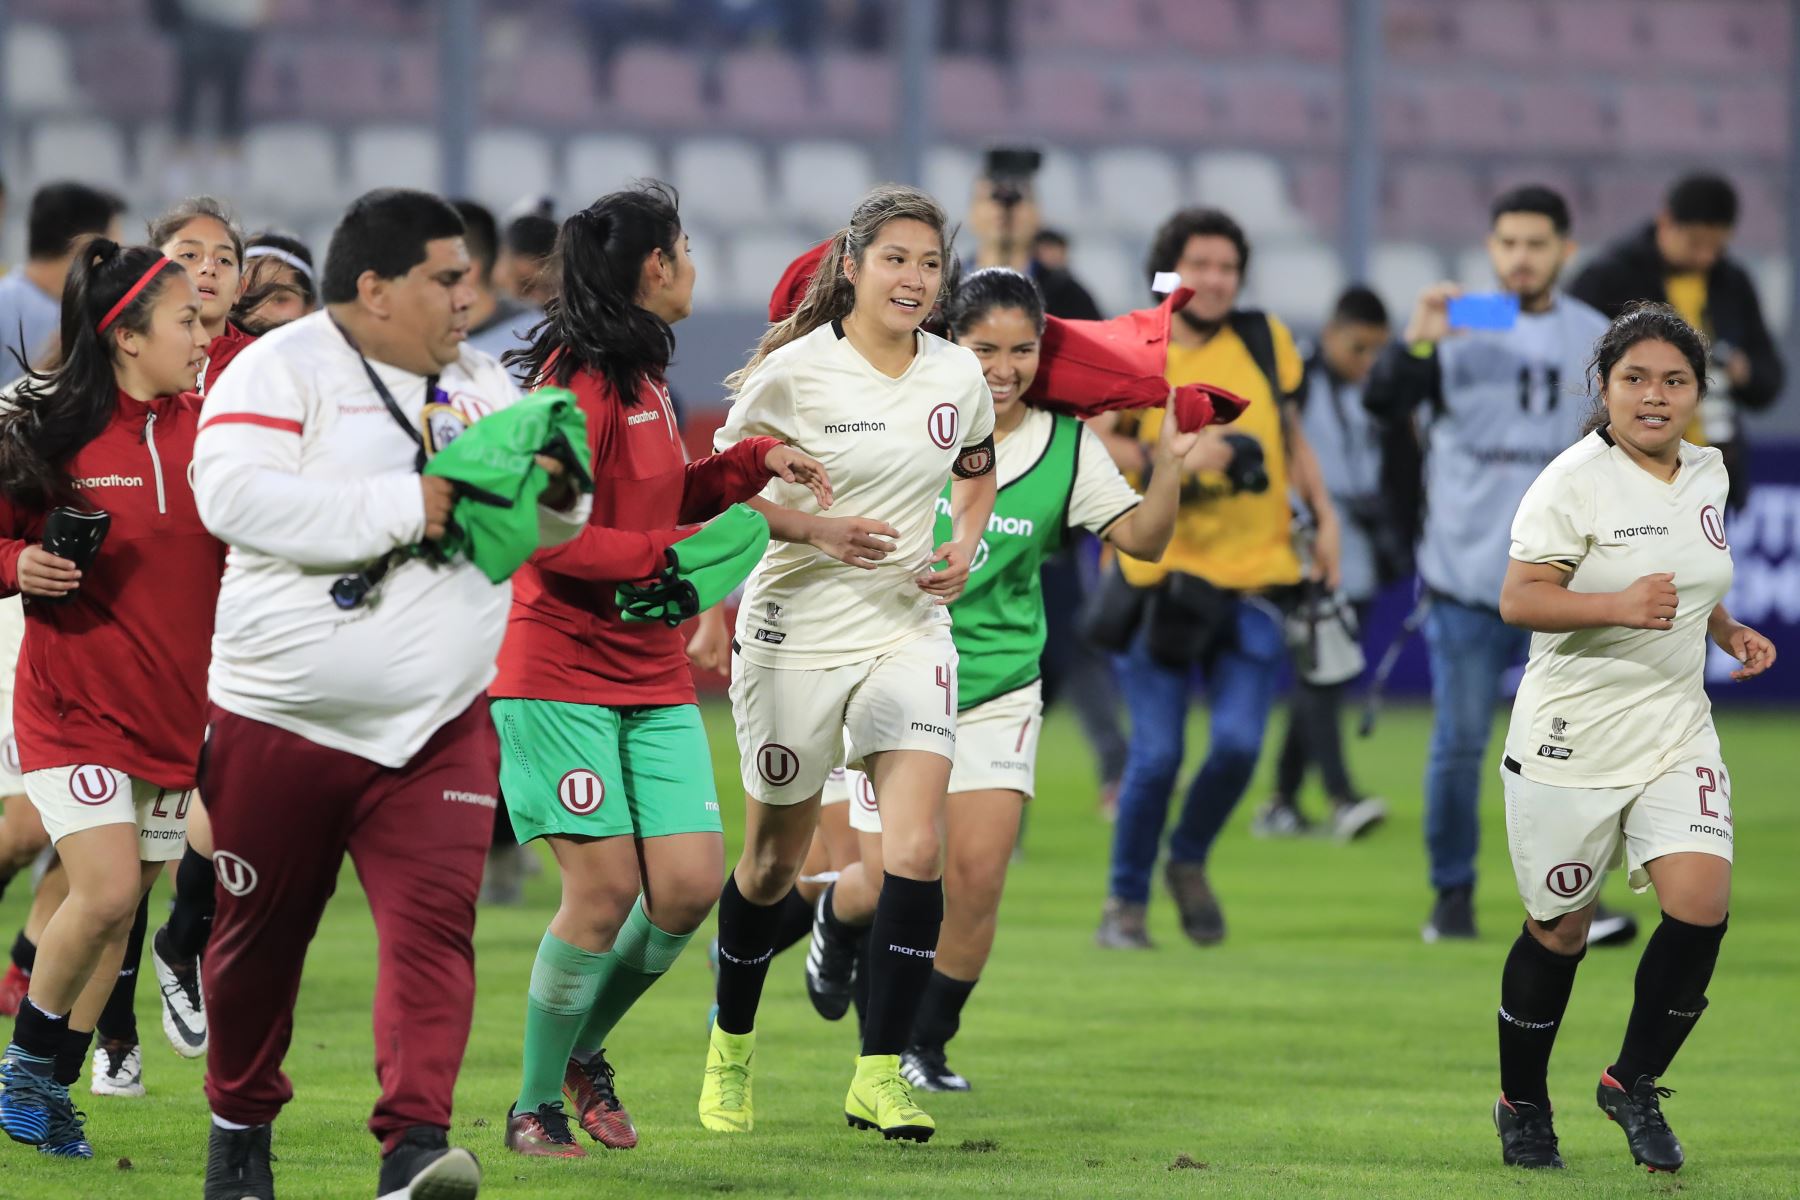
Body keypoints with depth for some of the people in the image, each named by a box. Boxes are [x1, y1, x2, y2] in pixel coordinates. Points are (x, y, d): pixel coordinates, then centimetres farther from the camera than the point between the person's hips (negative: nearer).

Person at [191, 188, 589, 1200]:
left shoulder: (481, 382, 12)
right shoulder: (283, 371, -7)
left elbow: (542, 528, 22)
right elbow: (233, 494, -24)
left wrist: (556, 494, -4)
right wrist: (402, 509, -22)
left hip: (439, 726, 4)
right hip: (283, 722, -4)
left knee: (434, 924, -14)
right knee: (260, 932, 9)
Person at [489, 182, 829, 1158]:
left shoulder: (641, 378, 14)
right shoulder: (578, 381, -15)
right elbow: (551, 536, -20)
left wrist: (751, 464, 13)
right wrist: (673, 556, -19)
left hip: (653, 677, 8)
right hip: (562, 671, -8)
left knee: (690, 884, -2)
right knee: (605, 889, -10)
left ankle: (583, 1053, 20)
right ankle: (535, 1105, 5)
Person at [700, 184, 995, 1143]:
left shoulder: (959, 375, 1)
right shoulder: (796, 372, -12)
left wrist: (964, 548, 2)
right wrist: (814, 528, -19)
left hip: (909, 628, 3)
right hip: (796, 632, -3)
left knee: (916, 847, -15)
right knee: (774, 858, 9)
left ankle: (880, 1073, -10)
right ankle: (731, 1046, 33)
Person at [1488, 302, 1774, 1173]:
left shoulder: (1707, 475, 7)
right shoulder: (1574, 482, -14)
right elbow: (1518, 600, -20)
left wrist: (1727, 631, 7)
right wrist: (1619, 605, -34)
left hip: (1676, 732, 5)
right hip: (1572, 737, -5)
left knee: (1700, 905, -13)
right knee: (1560, 928, 6)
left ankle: (1633, 1084, 8)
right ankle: (1522, 1105, 27)